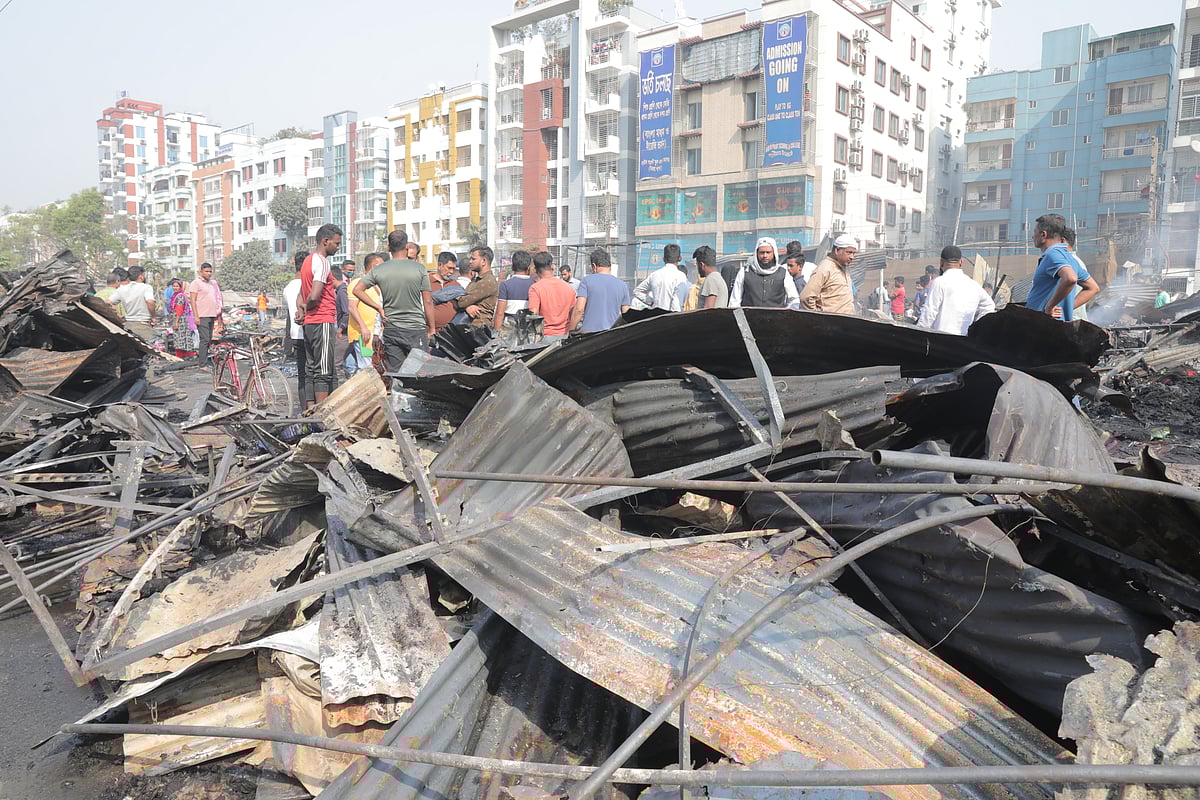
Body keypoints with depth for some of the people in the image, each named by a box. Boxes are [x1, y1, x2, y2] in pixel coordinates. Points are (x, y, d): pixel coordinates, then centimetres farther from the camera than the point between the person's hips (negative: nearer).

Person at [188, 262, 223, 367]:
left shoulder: (212, 283, 18)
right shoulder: (196, 283, -4)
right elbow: (193, 300, -9)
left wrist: (218, 314, 20)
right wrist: (196, 316, -15)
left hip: (211, 315, 8)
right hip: (202, 316, -8)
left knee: (209, 340, 8)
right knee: (205, 339, -11)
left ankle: (199, 356, 18)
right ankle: (203, 365, -11)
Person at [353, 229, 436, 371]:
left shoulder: (379, 270, 1)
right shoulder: (419, 269, -5)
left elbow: (357, 290, 2)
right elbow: (428, 302, -4)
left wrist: (379, 308, 5)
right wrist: (431, 328, 5)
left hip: (391, 330, 2)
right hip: (416, 329, -2)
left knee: (394, 373, 7)